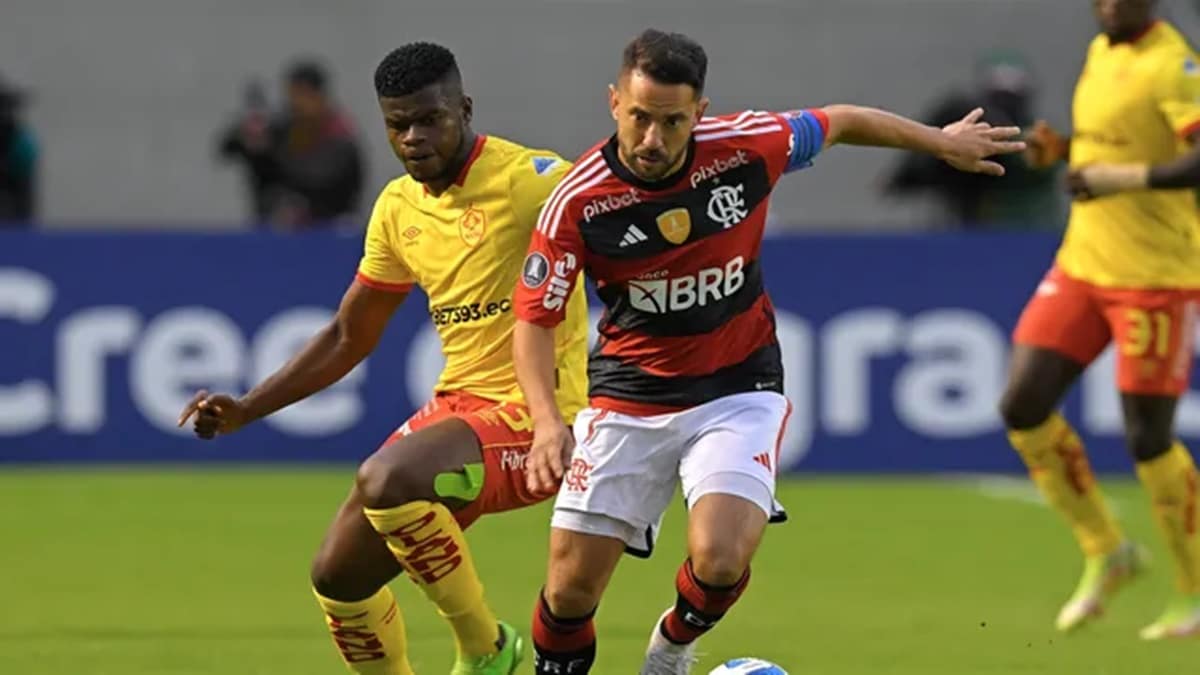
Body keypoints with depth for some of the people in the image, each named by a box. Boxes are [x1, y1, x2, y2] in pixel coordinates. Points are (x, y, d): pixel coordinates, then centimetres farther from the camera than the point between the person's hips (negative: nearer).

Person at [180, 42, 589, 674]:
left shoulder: (530, 179, -13)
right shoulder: (398, 207, 10)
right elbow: (348, 338, 20)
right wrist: (244, 410, 14)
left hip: (530, 413, -8)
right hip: (455, 406, 8)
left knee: (385, 479, -32)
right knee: (337, 576, 4)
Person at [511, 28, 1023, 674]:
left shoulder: (745, 147, -15)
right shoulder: (577, 202, -18)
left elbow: (839, 122, 4)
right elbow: (535, 317, -12)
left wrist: (942, 142, 18)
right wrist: (546, 419, -29)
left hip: (737, 391, 0)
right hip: (629, 396, 0)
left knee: (719, 558, -22)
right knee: (572, 585, -3)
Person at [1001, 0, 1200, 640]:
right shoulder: (1100, 54, 10)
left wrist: (1128, 177, -32)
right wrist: (1060, 147, 8)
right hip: (1082, 267, 8)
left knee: (1147, 438, -4)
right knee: (1022, 406, -1)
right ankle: (1105, 552, 16)